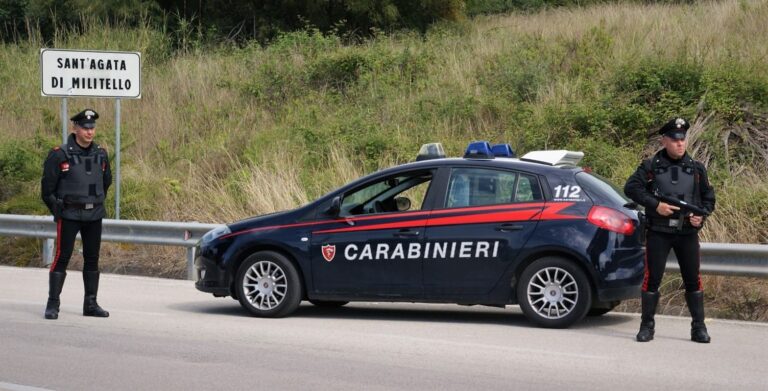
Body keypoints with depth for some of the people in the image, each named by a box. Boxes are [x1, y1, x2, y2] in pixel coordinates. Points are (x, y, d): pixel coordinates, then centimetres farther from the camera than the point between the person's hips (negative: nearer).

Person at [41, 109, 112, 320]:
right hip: (69, 216, -5)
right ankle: (52, 304, -1)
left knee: (92, 259, 8)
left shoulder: (101, 154, 6)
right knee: (62, 257, -6)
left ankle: (91, 304, 16)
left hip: (94, 216, 5)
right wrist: (58, 210, 0)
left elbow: (106, 181, 21)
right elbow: (47, 187, -3)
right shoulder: (60, 155, -9)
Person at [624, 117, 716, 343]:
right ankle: (647, 326, 8)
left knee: (693, 280, 3)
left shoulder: (696, 169, 10)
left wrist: (702, 215, -4)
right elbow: (631, 187, -6)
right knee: (652, 278, -1)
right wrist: (655, 205, -15)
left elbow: (708, 197, 16)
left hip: (688, 233, 2)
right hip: (658, 233, -2)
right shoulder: (651, 166, 2)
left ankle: (698, 327, 11)